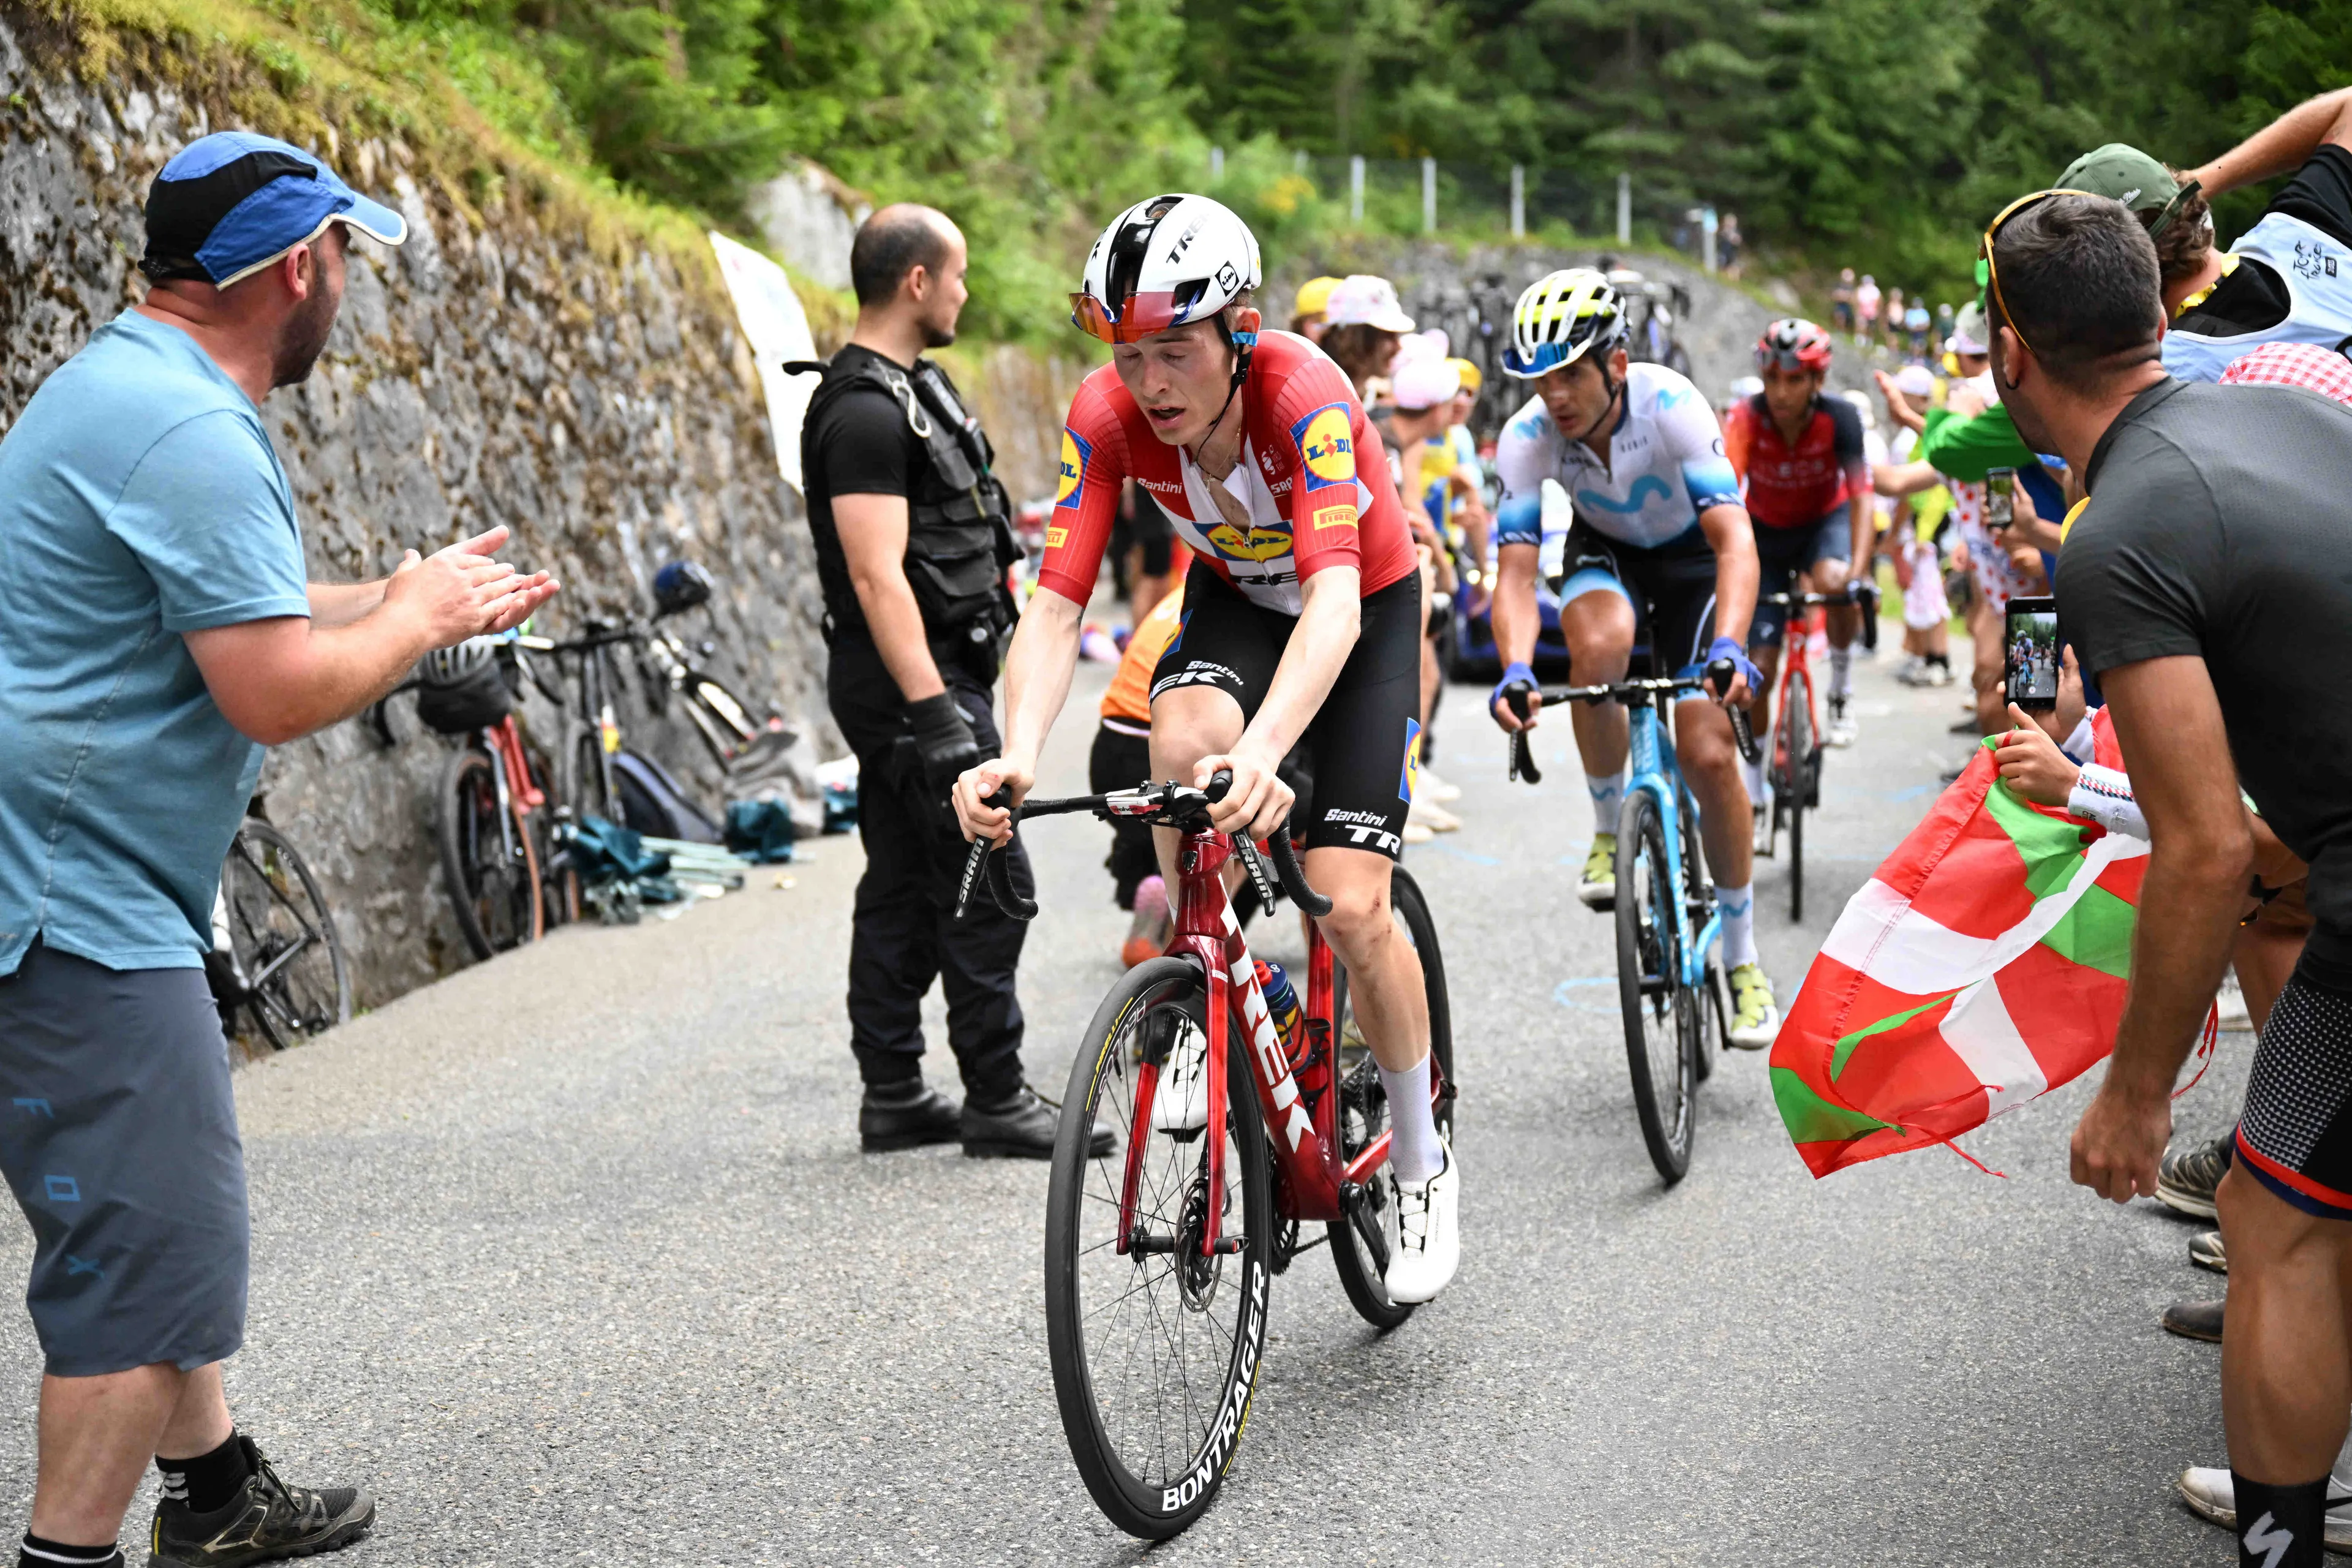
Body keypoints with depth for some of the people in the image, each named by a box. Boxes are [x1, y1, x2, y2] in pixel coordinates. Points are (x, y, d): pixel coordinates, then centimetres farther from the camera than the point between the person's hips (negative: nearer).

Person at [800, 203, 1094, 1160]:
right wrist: (936, 713, -28)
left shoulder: (906, 390, 17)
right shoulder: (867, 411, -17)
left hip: (923, 675, 11)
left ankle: (894, 1097, 17)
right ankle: (995, 1100, -1)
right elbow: (877, 576, -24)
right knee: (987, 884, -7)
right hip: (914, 676, -11)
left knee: (904, 889, 11)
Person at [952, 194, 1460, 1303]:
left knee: (1349, 907, -13)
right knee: (1182, 740, -34)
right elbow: (1056, 605, -29)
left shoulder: (1306, 396, -37)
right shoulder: (1108, 417, -26)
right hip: (1234, 598, 3)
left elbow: (1334, 599, -49)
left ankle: (1421, 1166, 11)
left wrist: (1265, 751, -66)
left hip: (1367, 612, -3)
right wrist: (1016, 756, -48)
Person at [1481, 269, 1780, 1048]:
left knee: (1708, 754, -12)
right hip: (1604, 552, 1)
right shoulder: (1527, 437, -27)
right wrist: (1515, 670, -49)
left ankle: (1743, 960, 5)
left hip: (1689, 554, -1)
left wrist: (1728, 647, -57)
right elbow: (1515, 572, -30)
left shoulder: (1671, 405, -34)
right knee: (1600, 644, -36)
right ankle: (1608, 832, -11)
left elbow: (1735, 541, -40)